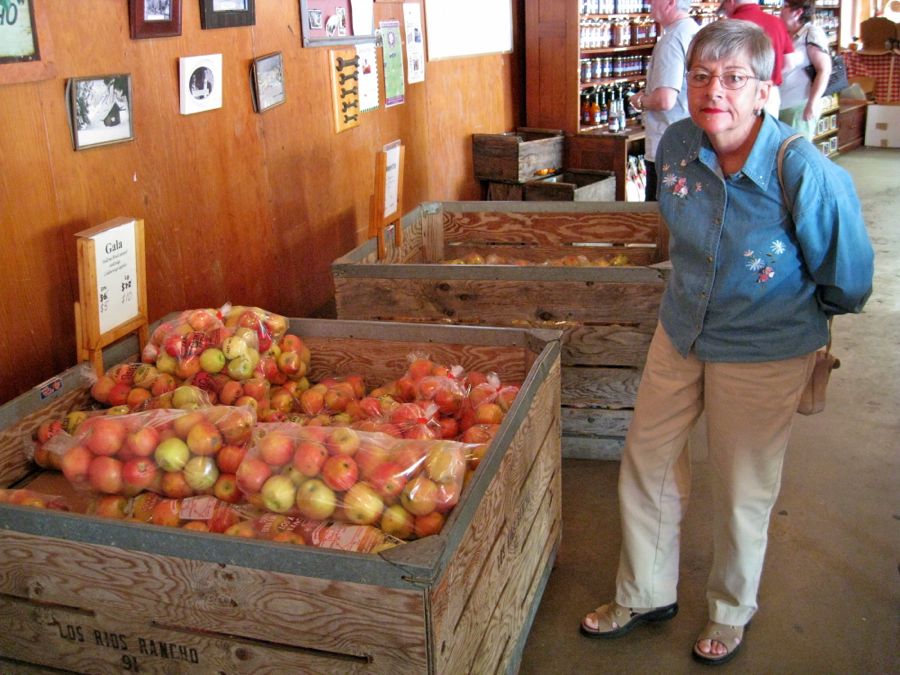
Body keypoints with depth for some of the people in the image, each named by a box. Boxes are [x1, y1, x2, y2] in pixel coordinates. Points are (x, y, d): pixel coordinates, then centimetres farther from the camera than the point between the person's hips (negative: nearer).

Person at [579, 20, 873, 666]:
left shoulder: (806, 173, -27)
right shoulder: (677, 144, -11)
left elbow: (848, 282, -10)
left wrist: (801, 314, 6)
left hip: (765, 353, -5)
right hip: (680, 333, 5)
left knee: (743, 489, 12)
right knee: (647, 461, 14)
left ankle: (731, 612, 39)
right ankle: (645, 595, 37)